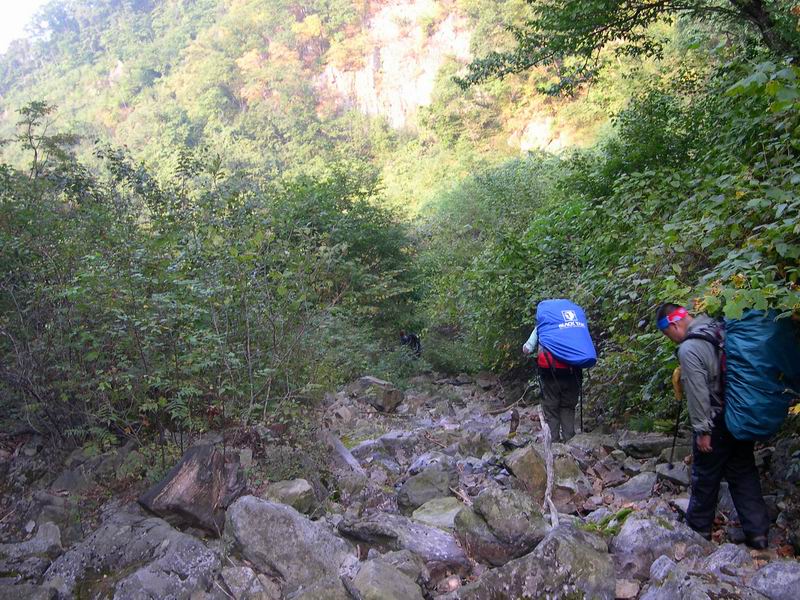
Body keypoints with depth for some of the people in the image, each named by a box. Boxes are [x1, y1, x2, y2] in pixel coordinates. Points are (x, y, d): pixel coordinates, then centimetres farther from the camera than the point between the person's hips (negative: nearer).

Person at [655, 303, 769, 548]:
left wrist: (702, 430, -13)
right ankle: (757, 531, 17)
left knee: (706, 476, 10)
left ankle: (699, 527, 25)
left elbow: (698, 393, -22)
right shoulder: (721, 330, 2)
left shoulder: (689, 349, -21)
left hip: (716, 422, -7)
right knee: (744, 473, 15)